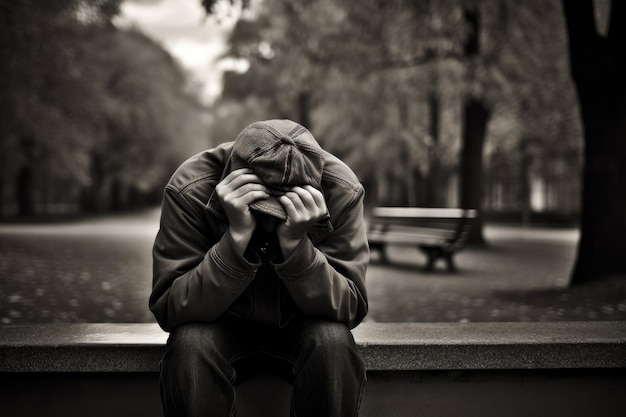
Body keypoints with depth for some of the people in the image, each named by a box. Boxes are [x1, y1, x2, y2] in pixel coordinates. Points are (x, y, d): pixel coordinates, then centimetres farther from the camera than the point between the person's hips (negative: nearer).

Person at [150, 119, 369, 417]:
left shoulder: (341, 192, -23)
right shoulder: (189, 190, -25)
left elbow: (349, 310, -24)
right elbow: (169, 311, -28)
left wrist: (295, 243, -41)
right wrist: (236, 236, -41)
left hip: (300, 325, 1)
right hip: (222, 326, 0)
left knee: (333, 342, -31)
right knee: (190, 344, -32)